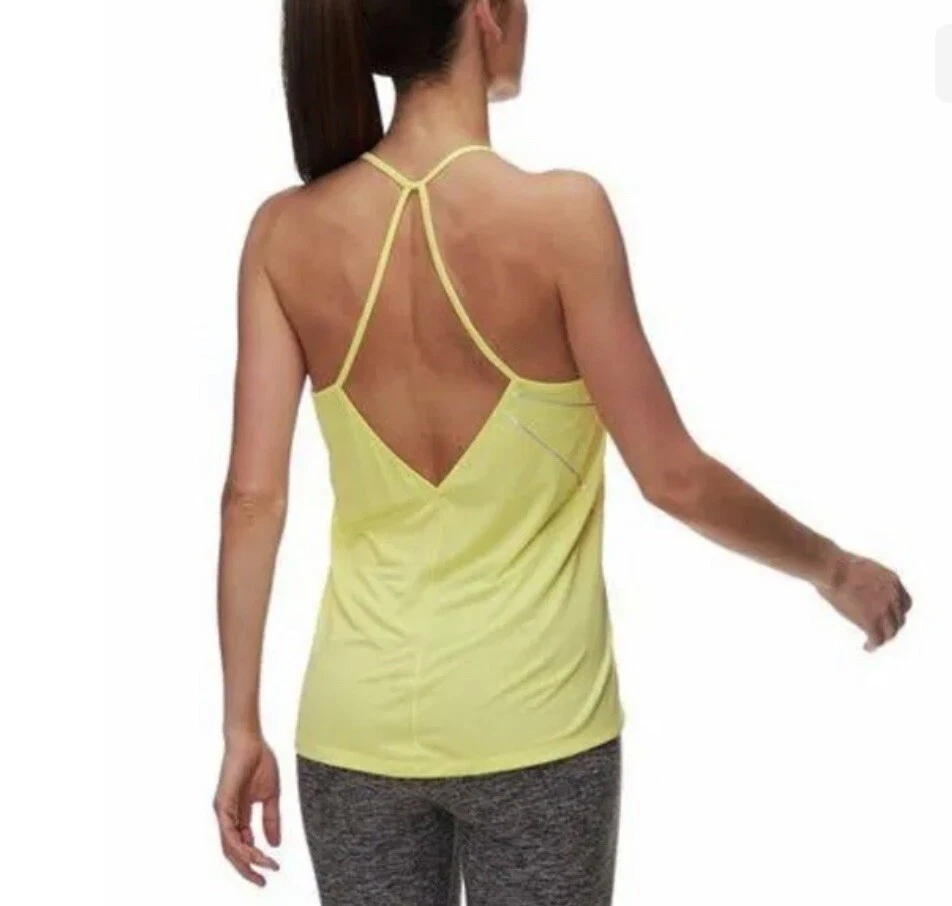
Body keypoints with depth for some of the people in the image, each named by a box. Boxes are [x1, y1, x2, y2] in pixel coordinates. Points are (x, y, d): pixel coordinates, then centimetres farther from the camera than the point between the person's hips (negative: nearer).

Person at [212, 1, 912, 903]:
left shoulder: (286, 233, -6)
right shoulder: (560, 214, -16)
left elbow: (252, 499, -5)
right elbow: (674, 478, -12)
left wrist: (241, 725, 4)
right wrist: (835, 568, 5)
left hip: (357, 724, 3)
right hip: (532, 727, -3)